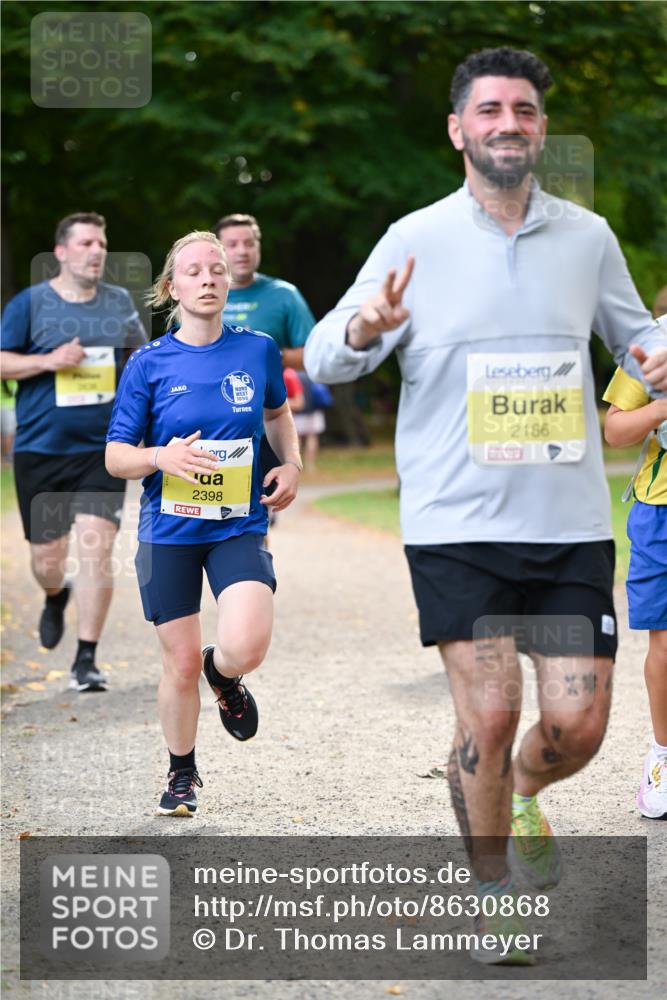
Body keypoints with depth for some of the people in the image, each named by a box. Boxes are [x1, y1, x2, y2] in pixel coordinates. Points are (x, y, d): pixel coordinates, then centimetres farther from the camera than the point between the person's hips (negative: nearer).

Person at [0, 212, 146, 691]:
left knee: (97, 546, -13)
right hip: (40, 449, -1)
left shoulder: (120, 302, 8)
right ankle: (56, 597, 44)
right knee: (46, 556, 6)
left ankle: (87, 659, -5)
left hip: (103, 449, 1)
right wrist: (49, 361, -16)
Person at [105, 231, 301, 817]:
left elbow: (278, 412, 23)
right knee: (181, 663, 3)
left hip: (240, 527, 0)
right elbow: (116, 456, 0)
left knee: (246, 647, -21)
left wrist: (291, 464, 6)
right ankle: (182, 774, 27)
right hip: (169, 532, 0)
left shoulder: (258, 349, 2)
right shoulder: (150, 364, -3)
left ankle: (224, 676, 18)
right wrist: (162, 457, -20)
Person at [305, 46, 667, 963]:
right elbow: (323, 360, 0)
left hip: (571, 523, 3)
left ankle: (525, 794, 34)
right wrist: (363, 333, -23)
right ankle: (492, 894, 15)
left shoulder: (587, 236, 7)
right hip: (456, 523, -2)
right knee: (488, 714, -8)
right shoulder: (416, 241, 0)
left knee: (577, 724, -2)